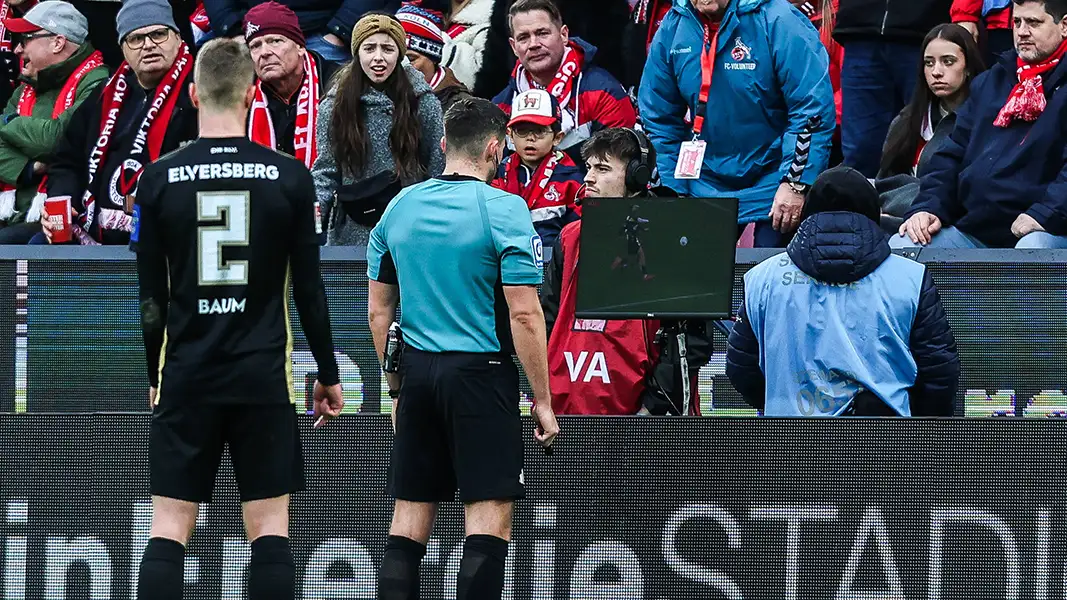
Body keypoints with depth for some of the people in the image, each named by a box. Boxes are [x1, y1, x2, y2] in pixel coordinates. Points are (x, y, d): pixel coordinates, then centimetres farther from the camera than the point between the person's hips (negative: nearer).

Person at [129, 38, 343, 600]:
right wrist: (328, 374, 11)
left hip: (186, 376, 1)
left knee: (169, 528, 2)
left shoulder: (159, 178, -1)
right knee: (269, 526, 3)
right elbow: (309, 288, 1)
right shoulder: (289, 177, -2)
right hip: (264, 377, 0)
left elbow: (150, 295, 4)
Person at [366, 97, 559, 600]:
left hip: (417, 371, 6)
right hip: (481, 370, -5)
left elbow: (378, 310, 13)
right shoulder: (504, 210, -8)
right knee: (489, 519, -5)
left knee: (409, 521, 8)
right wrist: (542, 401, -6)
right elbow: (524, 315, -12)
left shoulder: (400, 207, 8)